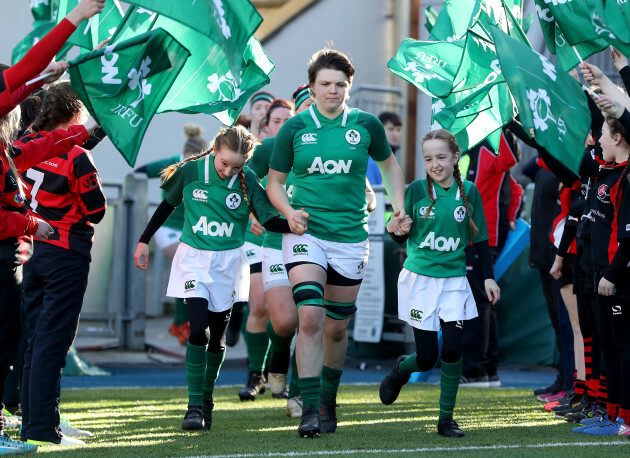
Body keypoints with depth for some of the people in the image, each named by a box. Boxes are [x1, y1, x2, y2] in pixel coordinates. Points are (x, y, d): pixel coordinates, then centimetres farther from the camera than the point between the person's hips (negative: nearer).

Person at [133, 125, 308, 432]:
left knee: (217, 337, 8)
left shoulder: (248, 180, -9)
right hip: (193, 257, -2)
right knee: (198, 329, -17)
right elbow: (168, 205, 6)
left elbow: (267, 219, -10)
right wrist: (144, 241, 11)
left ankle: (206, 399, 28)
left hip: (228, 262, 2)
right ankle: (194, 406, -12)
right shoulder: (190, 171, -9)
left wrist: (290, 223, -32)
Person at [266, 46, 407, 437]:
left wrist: (399, 208, 7)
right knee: (310, 317, -18)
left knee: (336, 328, 9)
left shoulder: (367, 125, 2)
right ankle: (309, 409, -15)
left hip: (350, 238, 2)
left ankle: (328, 403, 30)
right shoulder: (294, 129, 0)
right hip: (305, 233, -1)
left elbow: (389, 164, 19)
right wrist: (289, 211, -10)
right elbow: (275, 182, 8)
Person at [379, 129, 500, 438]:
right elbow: (403, 237, 1)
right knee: (427, 358, 0)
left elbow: (480, 238, 8)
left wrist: (488, 277, 4)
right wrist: (393, 228, -21)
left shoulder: (469, 192, 0)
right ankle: (400, 370, 36)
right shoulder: (416, 190, -3)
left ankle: (446, 418, 3)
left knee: (452, 349, -12)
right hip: (419, 279, -1)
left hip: (453, 280, 1)